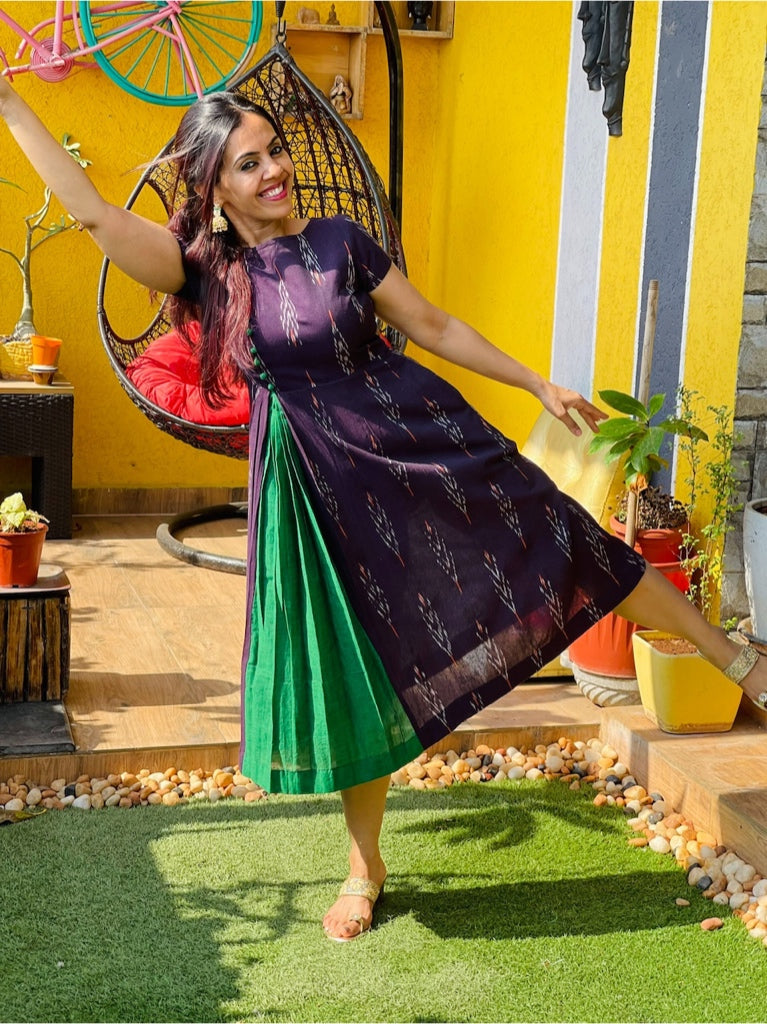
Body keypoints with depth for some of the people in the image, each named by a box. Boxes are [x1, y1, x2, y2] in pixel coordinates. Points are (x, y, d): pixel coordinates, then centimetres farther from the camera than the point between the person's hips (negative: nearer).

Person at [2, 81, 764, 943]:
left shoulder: (340, 241, -1)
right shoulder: (205, 267, -2)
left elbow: (433, 326, 5)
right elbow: (92, 213, -10)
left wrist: (539, 386, 7)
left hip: (417, 437, 0)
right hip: (320, 484, 0)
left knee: (554, 540, 1)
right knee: (355, 671, 6)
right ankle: (365, 868, 24)